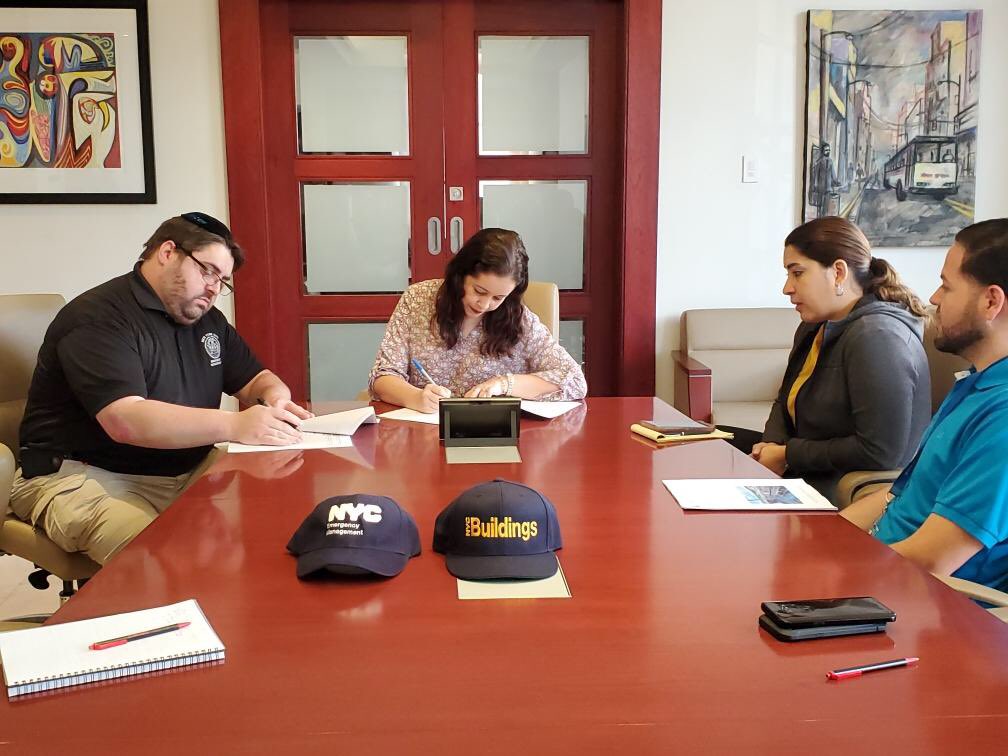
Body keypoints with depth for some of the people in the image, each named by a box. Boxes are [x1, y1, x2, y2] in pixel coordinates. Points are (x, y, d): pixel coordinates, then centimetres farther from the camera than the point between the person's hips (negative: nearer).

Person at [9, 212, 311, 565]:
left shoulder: (208, 320, 14)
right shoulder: (98, 318, -12)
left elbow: (257, 379, 21)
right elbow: (124, 421, -26)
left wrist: (275, 397, -6)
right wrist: (235, 425, -34)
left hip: (186, 475, 8)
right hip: (88, 477, -7)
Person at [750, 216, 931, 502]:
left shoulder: (878, 337, -20)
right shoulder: (814, 328, 12)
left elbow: (879, 452, -25)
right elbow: (786, 401, 23)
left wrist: (788, 455, -15)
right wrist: (771, 445, 0)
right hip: (804, 477, 9)